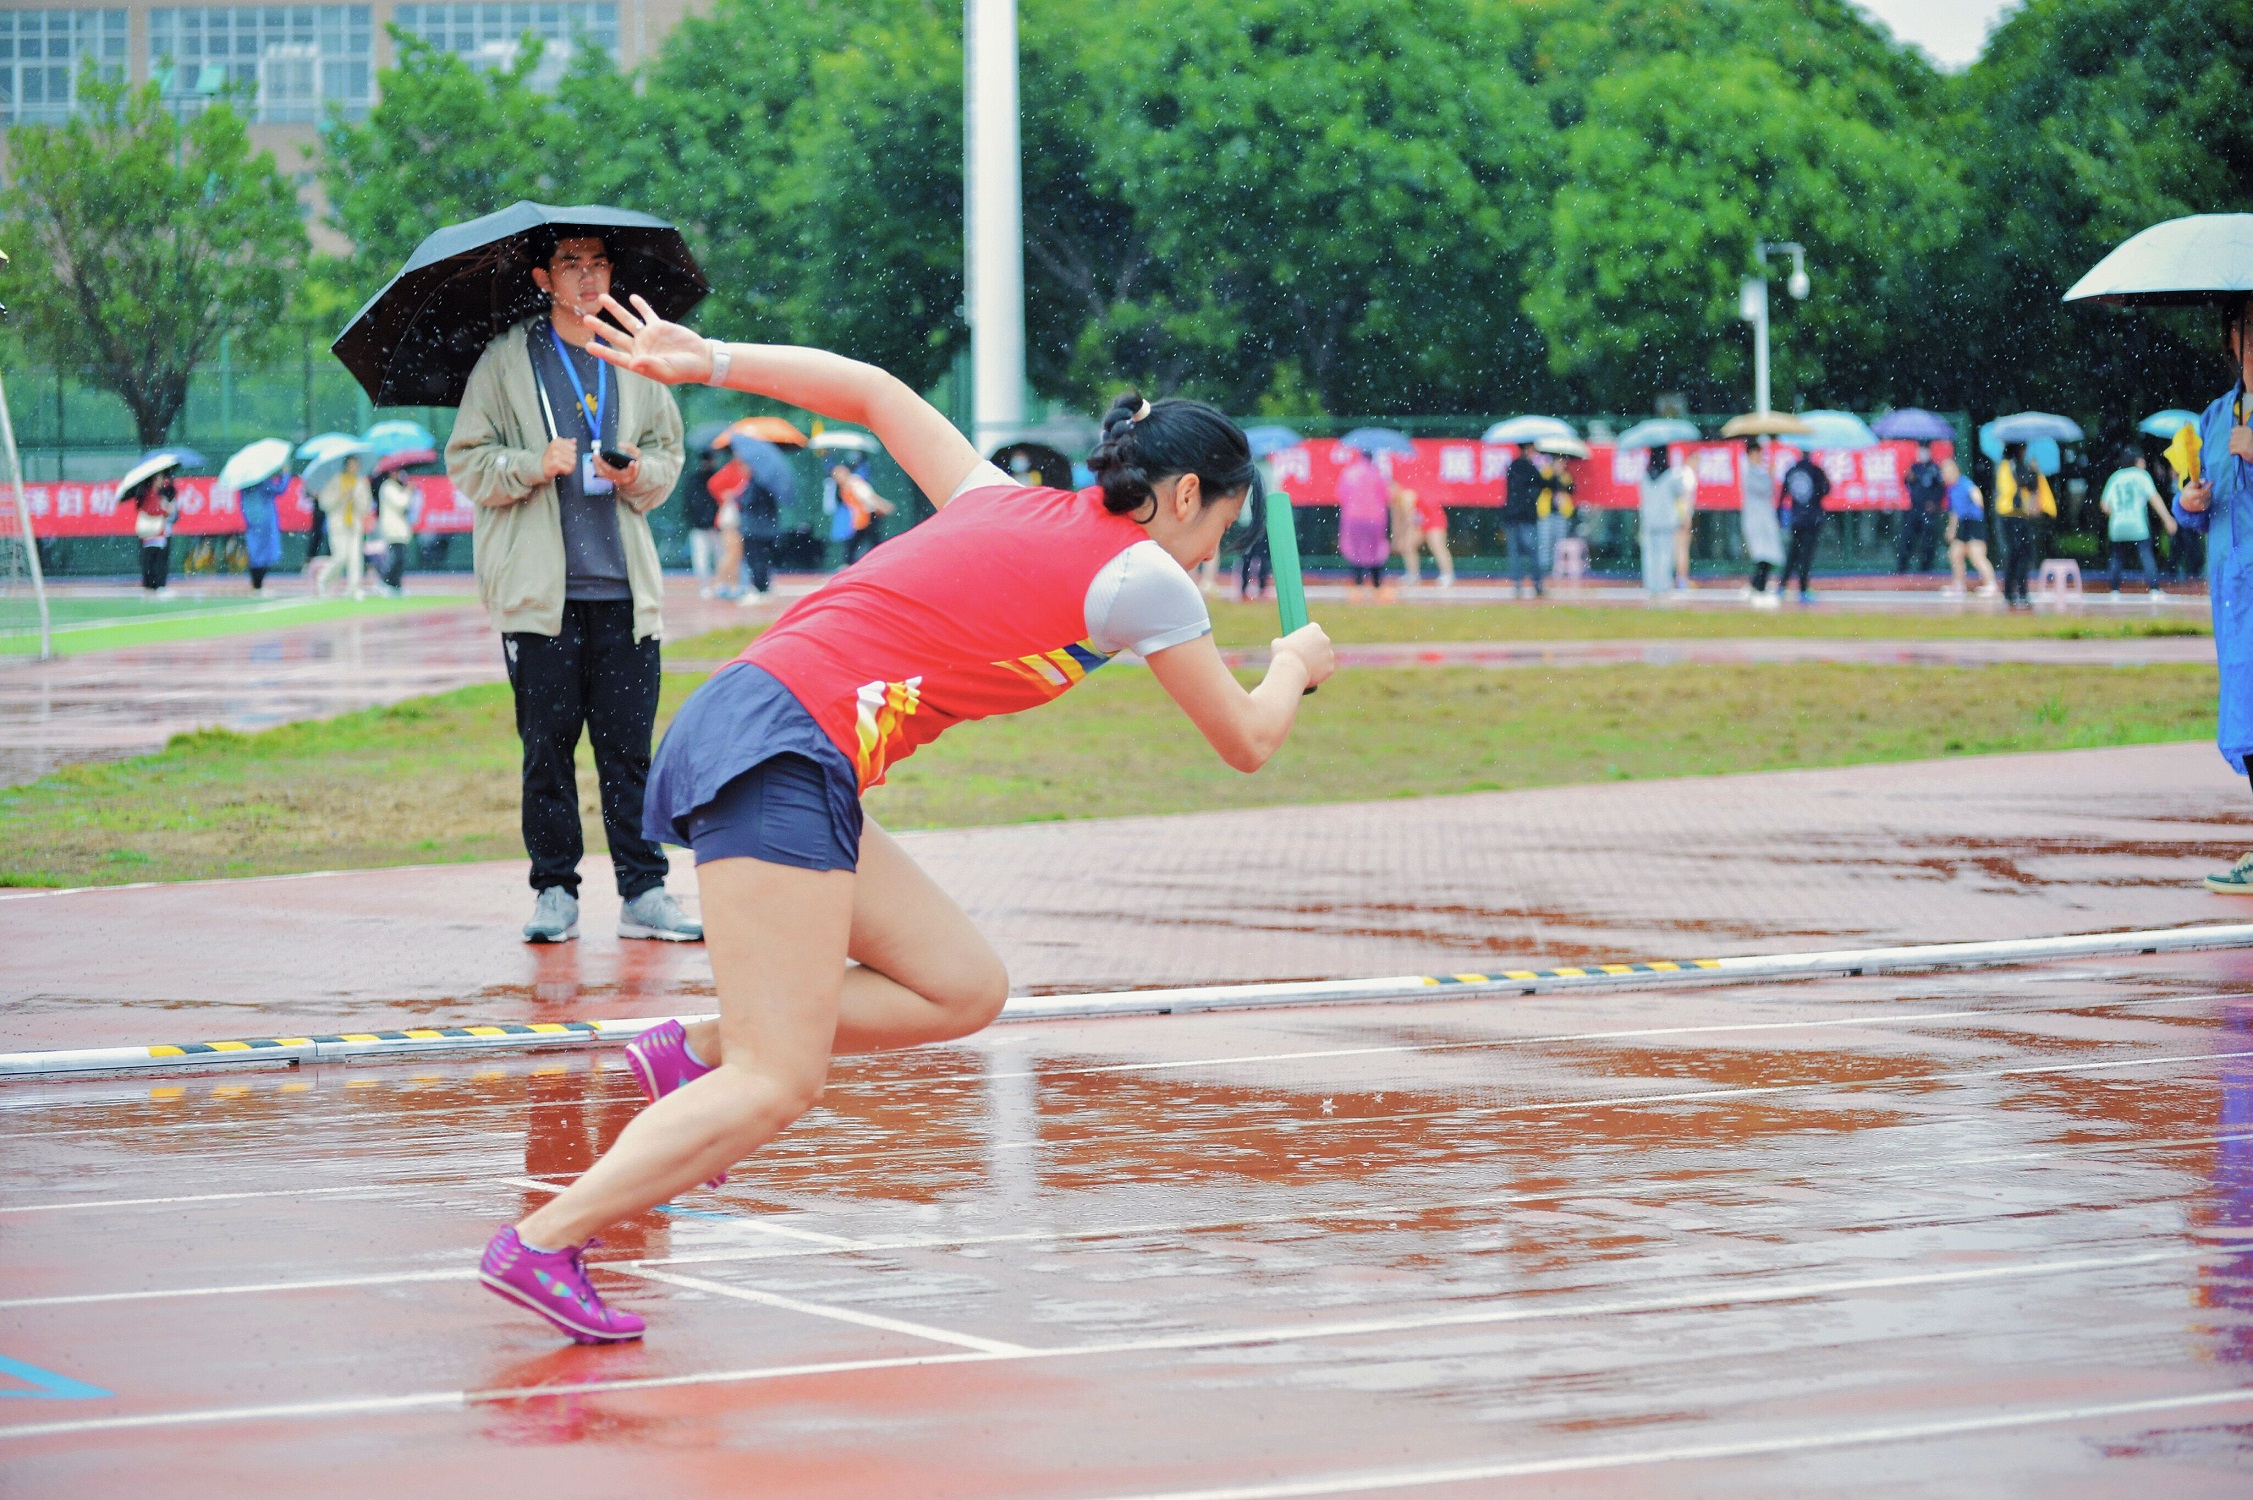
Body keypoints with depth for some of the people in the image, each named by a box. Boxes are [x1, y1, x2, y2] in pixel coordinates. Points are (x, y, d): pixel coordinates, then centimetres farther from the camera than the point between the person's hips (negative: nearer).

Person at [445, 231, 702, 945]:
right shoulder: (507, 360, 5)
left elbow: (669, 452, 17)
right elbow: (466, 459, 3)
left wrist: (640, 475, -4)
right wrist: (534, 465, -14)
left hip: (623, 590, 2)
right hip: (541, 590, -2)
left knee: (629, 744, -2)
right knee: (548, 745, -1)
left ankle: (644, 893, 2)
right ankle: (555, 893, 8)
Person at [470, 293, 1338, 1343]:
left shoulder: (1004, 502, 21)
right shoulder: (1142, 575, 0)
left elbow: (872, 391, 28)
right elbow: (1246, 743, 12)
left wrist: (707, 362, 28)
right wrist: (1294, 664, 32)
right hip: (777, 752, -9)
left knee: (966, 989, 9)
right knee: (780, 1084, -14)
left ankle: (697, 1052, 9)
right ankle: (541, 1243, -18)